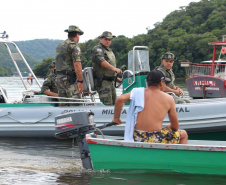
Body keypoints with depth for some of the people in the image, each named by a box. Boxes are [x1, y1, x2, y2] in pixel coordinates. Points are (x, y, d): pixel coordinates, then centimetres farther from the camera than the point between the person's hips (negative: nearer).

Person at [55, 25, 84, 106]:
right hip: (70, 78, -8)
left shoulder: (59, 46, 18)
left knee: (63, 104, 9)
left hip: (59, 77, 8)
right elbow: (77, 64, -18)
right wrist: (80, 81, -19)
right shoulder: (74, 46, -9)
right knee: (75, 104, -8)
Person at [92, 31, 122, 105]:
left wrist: (116, 78, 25)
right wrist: (114, 69, -36)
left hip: (110, 82, 9)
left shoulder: (109, 50, 22)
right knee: (107, 105, -18)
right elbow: (102, 62, -26)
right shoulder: (97, 49, -8)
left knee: (115, 104, 9)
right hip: (102, 82, -9)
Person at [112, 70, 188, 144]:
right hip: (155, 140, -4)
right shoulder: (168, 99, 3)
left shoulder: (138, 92, 6)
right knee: (184, 134, 24)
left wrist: (116, 118, 2)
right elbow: (175, 127, 7)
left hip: (136, 138, 4)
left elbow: (120, 99, -12)